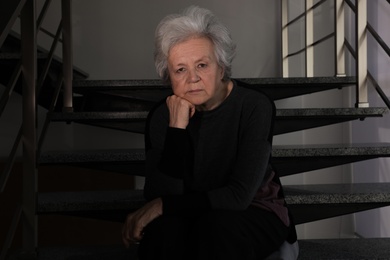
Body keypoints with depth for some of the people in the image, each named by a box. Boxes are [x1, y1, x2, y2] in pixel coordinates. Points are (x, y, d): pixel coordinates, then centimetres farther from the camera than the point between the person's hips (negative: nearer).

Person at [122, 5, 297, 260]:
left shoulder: (255, 106, -18)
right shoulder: (161, 116, -10)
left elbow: (239, 195, -25)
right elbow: (158, 195, -20)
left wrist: (162, 206, -25)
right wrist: (177, 127, -28)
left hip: (254, 214, -1)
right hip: (192, 218, 2)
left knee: (215, 226, -35)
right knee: (164, 228, -32)